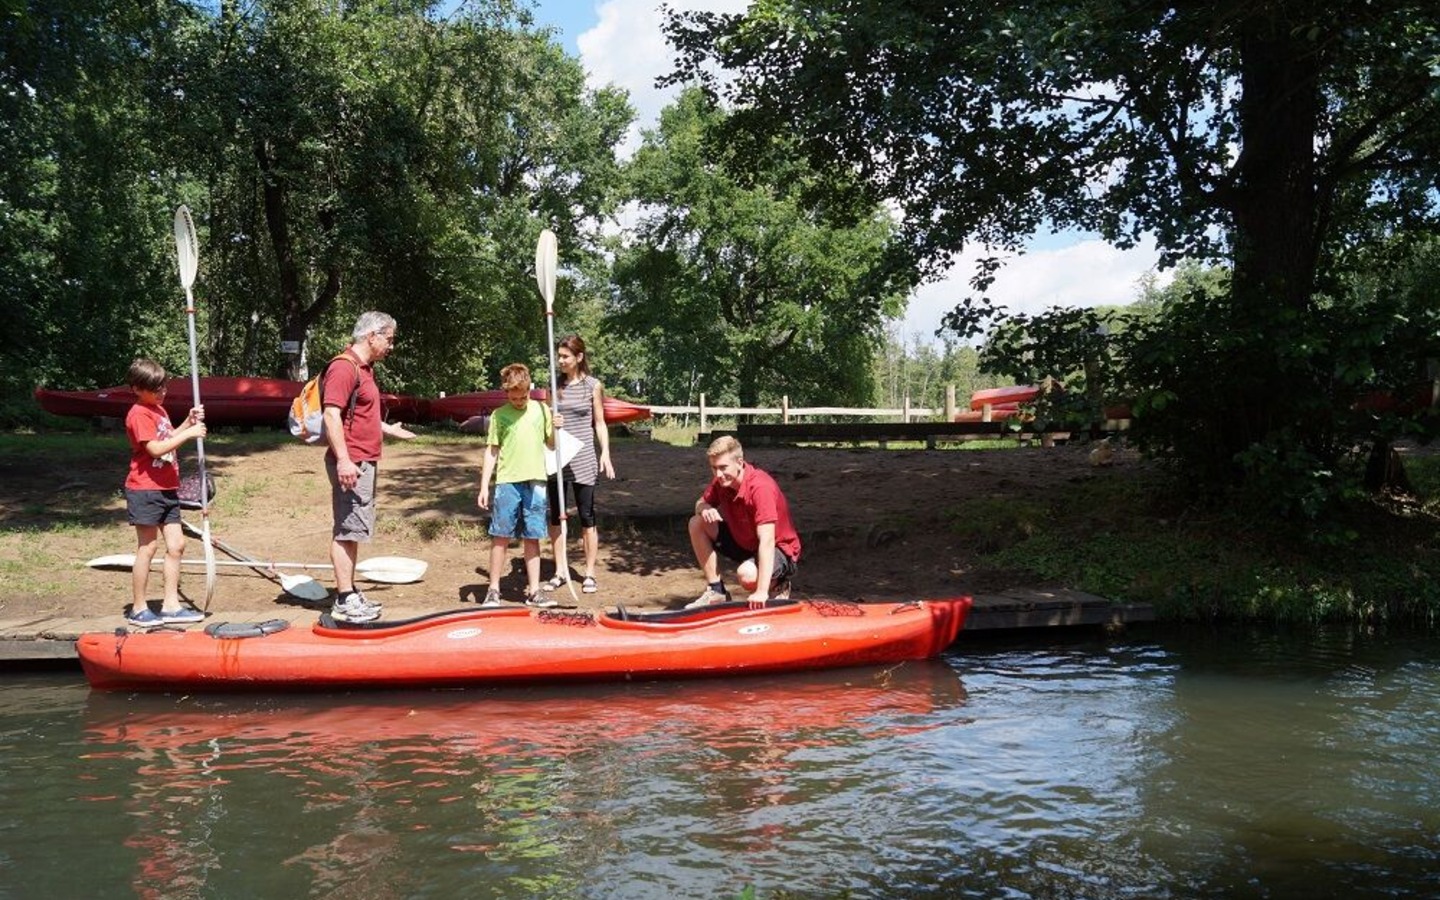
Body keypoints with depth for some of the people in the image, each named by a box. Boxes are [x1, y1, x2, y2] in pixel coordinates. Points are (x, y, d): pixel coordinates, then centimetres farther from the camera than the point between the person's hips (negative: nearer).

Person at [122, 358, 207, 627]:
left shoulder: (159, 410, 16)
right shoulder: (139, 414, -14)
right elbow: (155, 448, -23)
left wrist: (189, 422, 10)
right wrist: (189, 434, -22)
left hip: (167, 489, 9)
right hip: (145, 489, -9)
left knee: (176, 545, 6)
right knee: (148, 547, -3)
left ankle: (171, 605, 11)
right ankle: (138, 609, 7)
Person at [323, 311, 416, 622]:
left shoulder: (364, 368, 18)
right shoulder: (344, 367, -14)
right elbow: (332, 415, -22)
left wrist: (389, 429, 31)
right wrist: (343, 459, -27)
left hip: (364, 462, 11)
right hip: (350, 464, -11)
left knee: (354, 530, 14)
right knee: (347, 530, -7)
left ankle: (349, 594, 22)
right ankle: (345, 600, -4)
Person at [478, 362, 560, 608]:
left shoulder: (541, 410, 6)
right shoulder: (499, 415, 2)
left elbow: (551, 445, 13)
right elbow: (491, 451, 4)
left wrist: (556, 428, -8)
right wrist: (484, 486, 0)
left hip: (535, 482, 1)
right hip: (506, 481, -1)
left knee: (531, 537, 7)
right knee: (501, 536, 1)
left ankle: (534, 590, 12)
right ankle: (494, 590, 8)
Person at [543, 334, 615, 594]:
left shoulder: (593, 386, 0)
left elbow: (599, 423, 2)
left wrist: (605, 453, -7)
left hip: (583, 459, -3)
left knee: (587, 516, 1)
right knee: (556, 516, 6)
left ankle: (590, 573, 9)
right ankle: (560, 572, 15)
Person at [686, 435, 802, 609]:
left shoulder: (761, 487, -32)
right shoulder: (721, 480, -9)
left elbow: (767, 541, -38)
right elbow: (701, 502, 8)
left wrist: (762, 592, -45)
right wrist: (705, 509, -20)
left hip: (778, 550, -7)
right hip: (743, 541, 7)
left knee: (747, 575, -38)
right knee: (697, 524, -7)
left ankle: (777, 585, -1)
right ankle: (716, 592, 1)